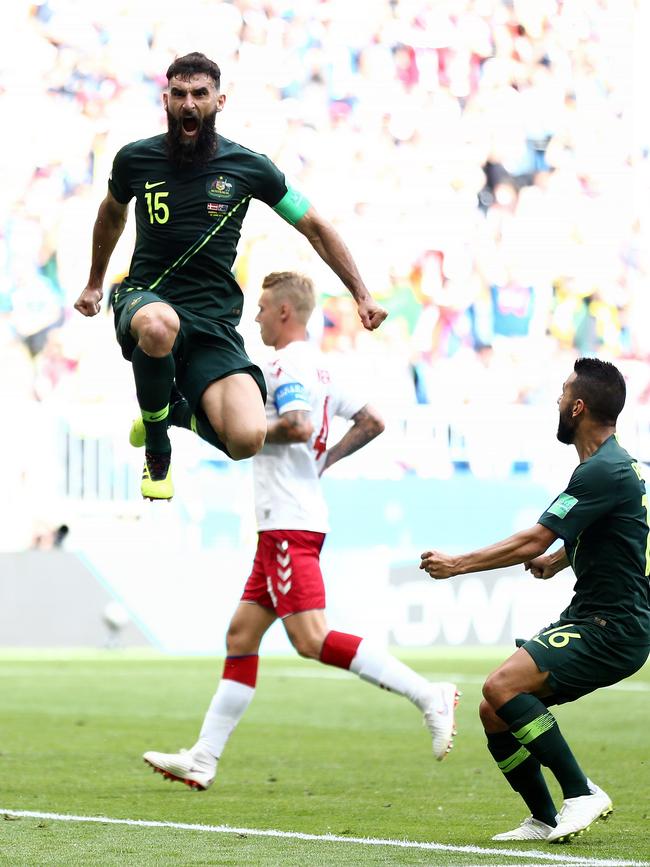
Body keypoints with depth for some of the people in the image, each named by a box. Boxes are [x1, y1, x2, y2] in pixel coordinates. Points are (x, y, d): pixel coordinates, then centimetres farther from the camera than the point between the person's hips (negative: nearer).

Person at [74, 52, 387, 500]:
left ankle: (179, 410, 15)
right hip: (146, 300, 0)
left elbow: (316, 227, 11)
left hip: (215, 325, 1)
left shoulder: (249, 166, 0)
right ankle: (157, 446, -12)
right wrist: (94, 284, 37)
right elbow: (112, 215, 26)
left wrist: (362, 294, 7)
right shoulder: (135, 160, 2)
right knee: (160, 325, -43)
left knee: (246, 440, -24)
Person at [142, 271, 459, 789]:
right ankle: (203, 760, 11)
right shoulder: (319, 366, 18)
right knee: (242, 634, 10)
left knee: (312, 639, -17)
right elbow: (371, 422, 22)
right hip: (284, 524, 11)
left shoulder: (287, 364, -11)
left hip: (290, 526, -11)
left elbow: (299, 425, -27)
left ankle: (427, 694, -20)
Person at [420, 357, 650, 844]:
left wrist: (457, 564, -9)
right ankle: (544, 822, 12)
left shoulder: (603, 471, -17)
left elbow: (532, 543, -17)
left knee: (502, 686, -25)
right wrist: (559, 560, 29)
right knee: (495, 712, 5)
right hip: (586, 621, 10)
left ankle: (581, 794, -18)